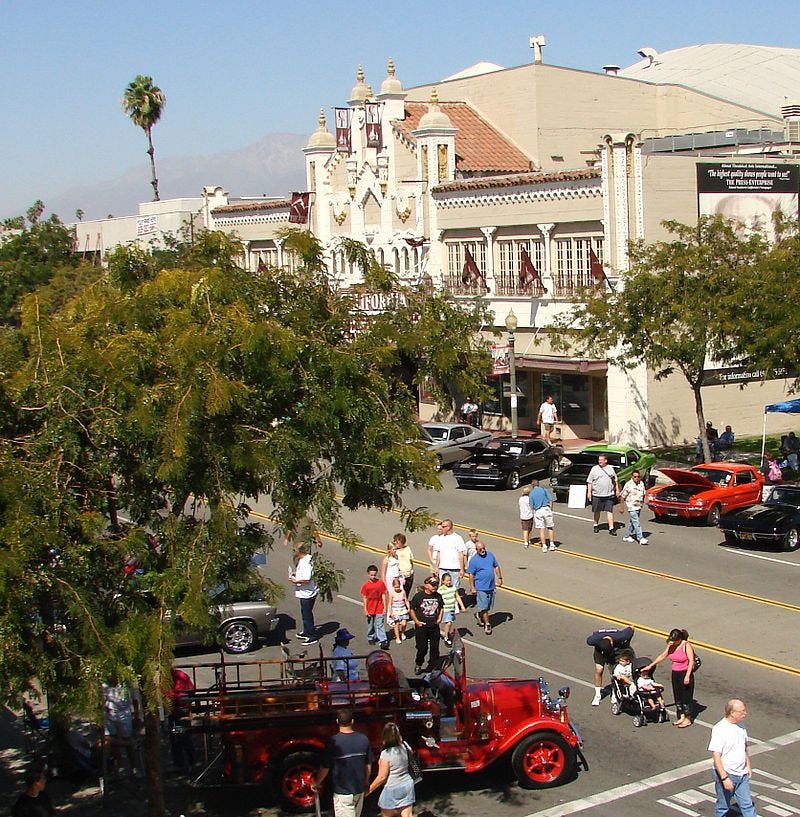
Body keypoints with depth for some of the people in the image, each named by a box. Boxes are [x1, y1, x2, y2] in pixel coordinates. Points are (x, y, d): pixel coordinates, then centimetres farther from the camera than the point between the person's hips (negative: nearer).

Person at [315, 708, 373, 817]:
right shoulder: (363, 739, -4)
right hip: (359, 789, 5)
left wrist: (317, 783, 7)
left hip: (342, 791, -5)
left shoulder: (333, 742, -17)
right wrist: (366, 781, 21)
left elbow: (325, 767, -10)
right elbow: (368, 764, 5)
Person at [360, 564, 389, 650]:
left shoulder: (380, 583, -6)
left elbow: (383, 595, 0)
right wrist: (365, 610, -3)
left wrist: (385, 607, -2)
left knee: (380, 625, -5)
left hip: (379, 608, -1)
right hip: (370, 609, 1)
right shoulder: (365, 585, -7)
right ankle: (370, 638, 36)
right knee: (370, 625, 16)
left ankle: (383, 641, -7)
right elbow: (365, 598, -1)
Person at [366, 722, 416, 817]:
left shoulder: (386, 754, -19)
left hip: (392, 789, -5)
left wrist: (369, 790, -5)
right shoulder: (403, 748, -2)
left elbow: (381, 777, -17)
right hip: (407, 787, 6)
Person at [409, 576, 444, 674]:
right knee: (422, 648, 2)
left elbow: (441, 608, 19)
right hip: (421, 626, -4)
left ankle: (433, 666, 24)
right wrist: (416, 621, -10)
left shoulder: (438, 596, 2)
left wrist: (439, 618, 8)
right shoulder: (419, 595, -11)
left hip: (434, 626, 4)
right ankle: (418, 664, 27)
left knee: (435, 648, 9)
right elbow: (412, 609, -5)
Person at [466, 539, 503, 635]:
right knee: (484, 607, -6)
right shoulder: (473, 560, -10)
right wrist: (472, 587, -11)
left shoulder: (490, 555, 4)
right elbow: (471, 575, -8)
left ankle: (479, 615, 40)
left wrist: (499, 578, 11)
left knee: (489, 606, 14)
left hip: (491, 586, 5)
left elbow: (496, 566, 16)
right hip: (480, 587, -5)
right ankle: (487, 624, 6)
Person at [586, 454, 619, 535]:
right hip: (597, 495, -1)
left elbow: (615, 480, 18)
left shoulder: (610, 469, 9)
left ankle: (611, 528, -6)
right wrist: (589, 492, -4)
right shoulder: (594, 469, 2)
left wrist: (617, 490, 13)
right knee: (597, 511, 9)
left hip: (609, 495, 1)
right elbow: (589, 482, 2)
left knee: (610, 511, -5)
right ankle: (596, 525, 29)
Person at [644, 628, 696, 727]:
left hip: (685, 673, -7)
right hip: (675, 673, 7)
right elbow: (662, 656, 14)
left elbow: (691, 661, -17)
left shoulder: (686, 645, -15)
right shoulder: (671, 646, 4)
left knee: (686, 696, 0)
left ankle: (688, 719, 10)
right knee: (677, 696, 11)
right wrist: (650, 666, 13)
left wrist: (687, 676, -23)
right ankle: (681, 716, 23)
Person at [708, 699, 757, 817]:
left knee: (747, 804, 9)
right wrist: (724, 778, -25)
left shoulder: (740, 725, 3)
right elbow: (716, 756, -23)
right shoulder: (719, 729, -22)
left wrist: (748, 765, 21)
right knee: (723, 807, 8)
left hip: (742, 774, 7)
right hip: (726, 774, -7)